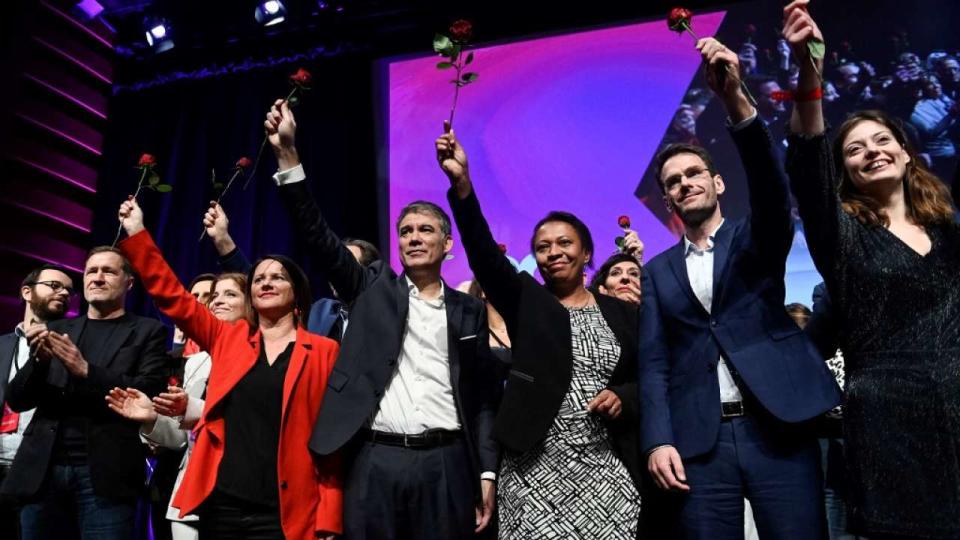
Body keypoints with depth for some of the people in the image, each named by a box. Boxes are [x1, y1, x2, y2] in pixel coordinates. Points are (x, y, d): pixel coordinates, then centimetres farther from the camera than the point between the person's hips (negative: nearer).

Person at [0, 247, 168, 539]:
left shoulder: (148, 331, 5)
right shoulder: (56, 329, 16)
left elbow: (149, 394, -7)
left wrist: (86, 371, -17)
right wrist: (39, 359, -8)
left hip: (104, 474, -4)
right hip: (43, 471, 4)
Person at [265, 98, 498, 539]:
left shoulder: (469, 310, 10)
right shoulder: (374, 288, 9)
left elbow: (484, 397, 9)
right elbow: (318, 234, -1)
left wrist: (487, 471, 1)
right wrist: (287, 153, -10)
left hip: (446, 464, 1)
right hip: (376, 463, 0)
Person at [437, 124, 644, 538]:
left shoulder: (622, 313, 10)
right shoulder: (525, 301, 5)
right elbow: (483, 252, -10)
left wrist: (623, 397, -8)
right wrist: (461, 183, -23)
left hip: (609, 473, 2)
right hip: (536, 472, -1)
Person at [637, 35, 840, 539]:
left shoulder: (756, 238, 11)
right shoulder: (658, 271, 15)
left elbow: (771, 186, -12)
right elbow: (653, 363, 7)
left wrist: (734, 99, -26)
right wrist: (658, 440, -8)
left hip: (776, 428, -1)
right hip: (698, 441, 2)